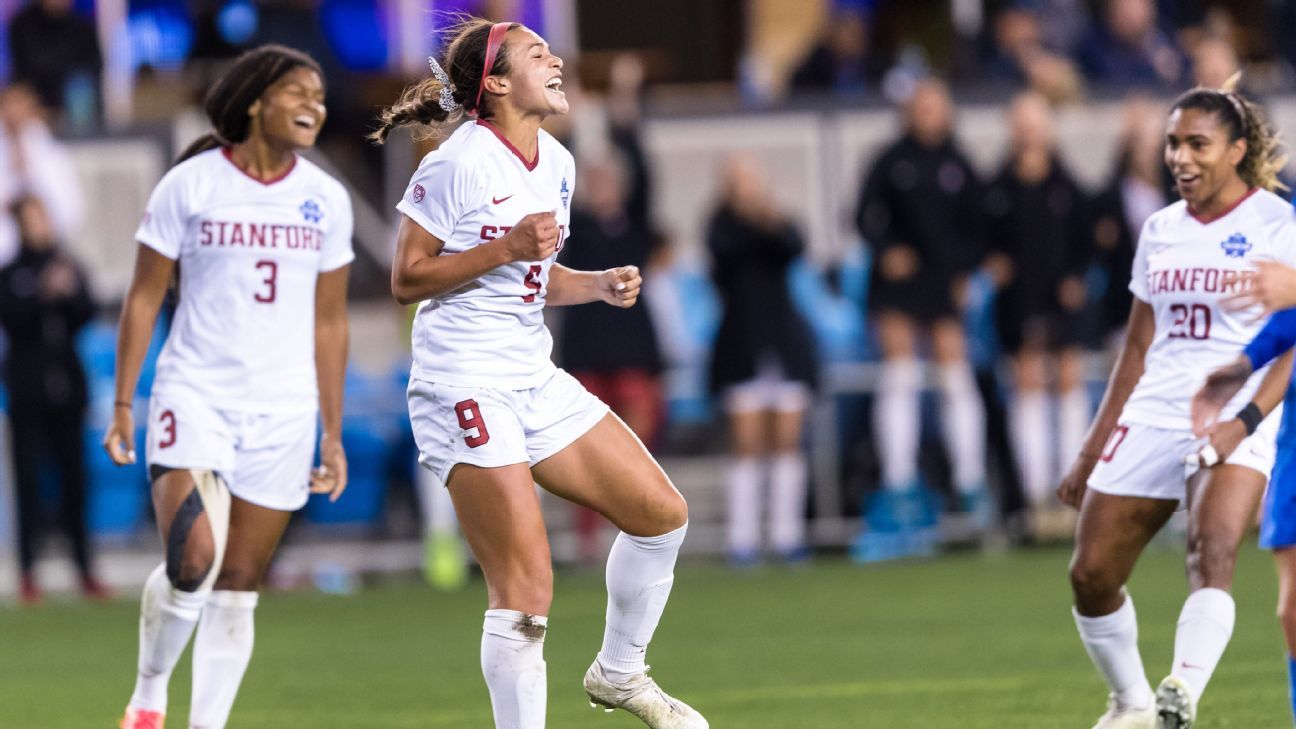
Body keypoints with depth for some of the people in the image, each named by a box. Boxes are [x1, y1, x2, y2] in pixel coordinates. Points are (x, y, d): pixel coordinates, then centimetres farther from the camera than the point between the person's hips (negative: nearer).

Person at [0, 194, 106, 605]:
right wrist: (43, 296, -23)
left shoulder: (69, 267, 9)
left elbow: (87, 316, -1)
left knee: (74, 479, 0)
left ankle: (85, 569, 5)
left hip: (66, 389, 2)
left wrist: (71, 291, -19)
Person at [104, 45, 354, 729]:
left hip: (283, 410, 3)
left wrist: (333, 435, 11)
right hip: (194, 393, -3)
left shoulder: (326, 199, 7)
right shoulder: (189, 185, -3)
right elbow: (143, 298, 1)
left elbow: (329, 321, 12)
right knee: (193, 562, -20)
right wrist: (122, 404, -3)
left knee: (238, 585, 3)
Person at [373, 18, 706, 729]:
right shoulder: (457, 164, -14)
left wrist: (603, 285, 3)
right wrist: (505, 248, -21)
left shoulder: (556, 164, 11)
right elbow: (407, 279, -13)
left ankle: (618, 671, 29)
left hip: (535, 379, 8)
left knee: (662, 512, 10)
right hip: (465, 388, -8)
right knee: (526, 589, -13)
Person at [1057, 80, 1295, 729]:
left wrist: (1243, 423, -23)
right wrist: (1092, 454, 18)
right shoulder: (1160, 230, 13)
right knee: (1091, 573, 2)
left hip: (1239, 421, -6)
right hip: (1152, 418, 6)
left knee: (1211, 554, -29)